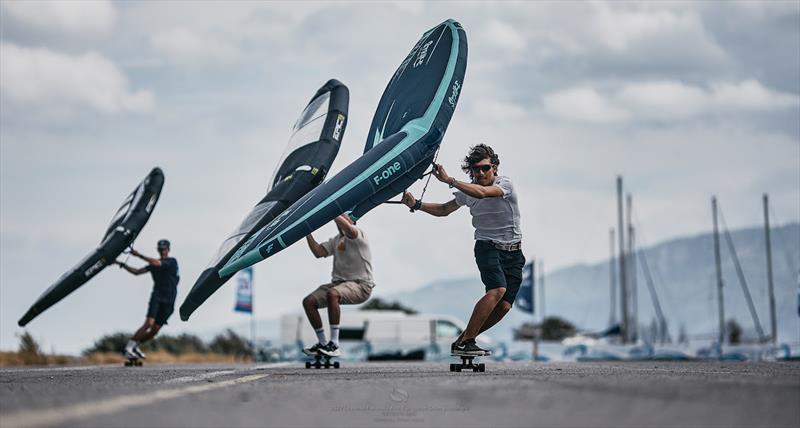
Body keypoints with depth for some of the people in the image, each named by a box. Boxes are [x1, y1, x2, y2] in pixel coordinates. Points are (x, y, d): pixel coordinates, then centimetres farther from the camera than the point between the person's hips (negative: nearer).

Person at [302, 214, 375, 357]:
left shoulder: (358, 234, -6)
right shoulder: (336, 240, 20)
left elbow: (349, 229, -30)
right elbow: (318, 252, 7)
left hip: (360, 285, -8)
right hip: (339, 282, 9)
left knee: (332, 294, -38)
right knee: (308, 302, -7)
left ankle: (334, 345, -36)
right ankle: (322, 343, 6)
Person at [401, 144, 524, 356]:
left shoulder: (505, 184, -11)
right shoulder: (468, 190, 2)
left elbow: (482, 193, -31)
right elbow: (444, 210, 16)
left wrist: (449, 180, -33)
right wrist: (416, 204, 4)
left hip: (513, 252, 0)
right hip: (488, 248, 0)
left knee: (504, 306, -9)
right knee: (498, 289, -28)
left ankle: (465, 339, 7)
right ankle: (463, 343, -30)